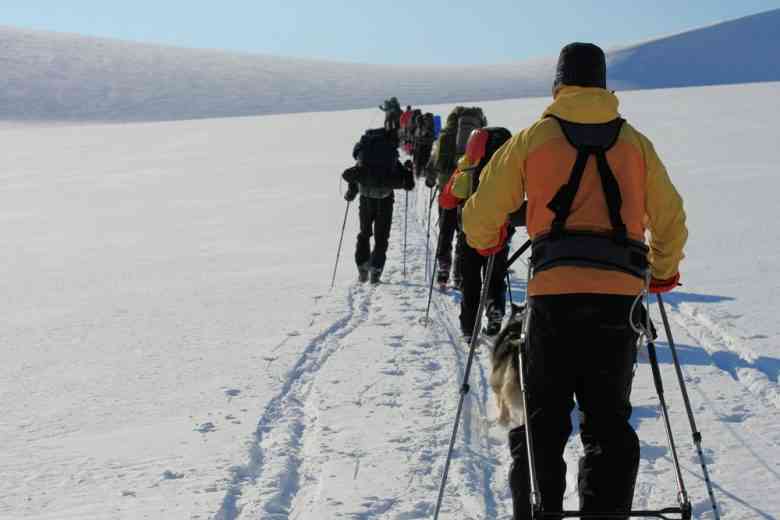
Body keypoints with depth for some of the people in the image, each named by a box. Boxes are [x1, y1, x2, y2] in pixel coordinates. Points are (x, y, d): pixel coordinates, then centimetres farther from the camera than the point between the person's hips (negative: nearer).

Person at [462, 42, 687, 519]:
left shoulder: (534, 137, 7)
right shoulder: (634, 142, 12)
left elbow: (482, 212, 8)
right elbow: (670, 217, 16)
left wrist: (484, 241, 31)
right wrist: (664, 271, 33)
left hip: (555, 290, -1)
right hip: (621, 291, 2)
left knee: (542, 415, 8)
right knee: (609, 417, 10)